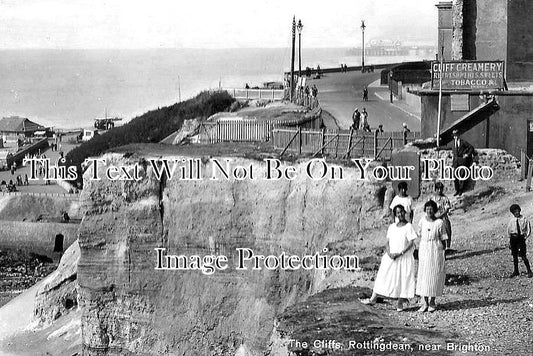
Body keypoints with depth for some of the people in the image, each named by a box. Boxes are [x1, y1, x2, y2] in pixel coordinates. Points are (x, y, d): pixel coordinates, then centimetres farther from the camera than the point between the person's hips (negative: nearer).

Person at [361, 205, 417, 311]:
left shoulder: (408, 227, -6)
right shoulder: (392, 227, 9)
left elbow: (411, 243, -11)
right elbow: (388, 242, 9)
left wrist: (400, 253, -18)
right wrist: (389, 253, -9)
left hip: (404, 258, -4)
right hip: (391, 257, 4)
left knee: (403, 279, -1)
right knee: (383, 277, 4)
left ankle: (400, 303, 9)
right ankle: (373, 298, 8)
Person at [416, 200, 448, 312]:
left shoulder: (439, 223, -5)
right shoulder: (422, 221, 3)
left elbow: (443, 239, 0)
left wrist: (442, 250, -1)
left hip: (436, 251, -2)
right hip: (423, 250, 2)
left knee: (434, 275, 2)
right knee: (423, 275, 1)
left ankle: (432, 302, 13)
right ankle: (424, 303, 6)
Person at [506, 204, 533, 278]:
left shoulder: (524, 220, -3)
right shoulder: (511, 221, 2)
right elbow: (508, 230, 10)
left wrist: (525, 237, -5)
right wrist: (510, 240, 6)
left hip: (521, 238, -3)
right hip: (513, 238, 3)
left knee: (523, 256, -7)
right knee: (514, 255, 9)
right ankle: (516, 271, 21)